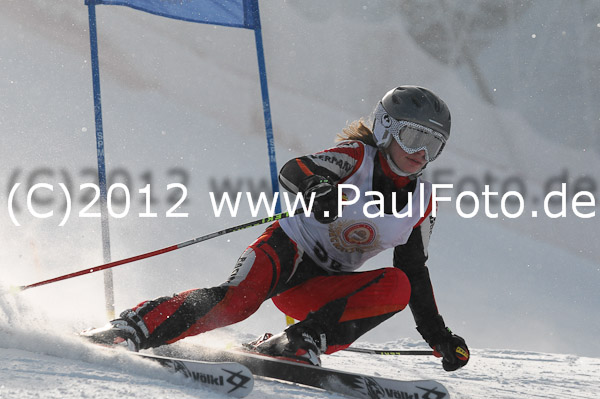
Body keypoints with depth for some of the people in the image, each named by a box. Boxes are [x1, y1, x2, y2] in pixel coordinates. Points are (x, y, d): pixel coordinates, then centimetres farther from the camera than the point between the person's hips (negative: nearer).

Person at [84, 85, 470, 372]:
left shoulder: (422, 203, 6)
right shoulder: (357, 157, -9)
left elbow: (415, 273, 14)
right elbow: (292, 171, -24)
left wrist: (439, 337, 8)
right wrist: (317, 187, -48)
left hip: (318, 290, 5)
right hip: (288, 249, -5)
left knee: (397, 288, -22)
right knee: (238, 299, -35)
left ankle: (297, 343, -29)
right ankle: (128, 331, -32)